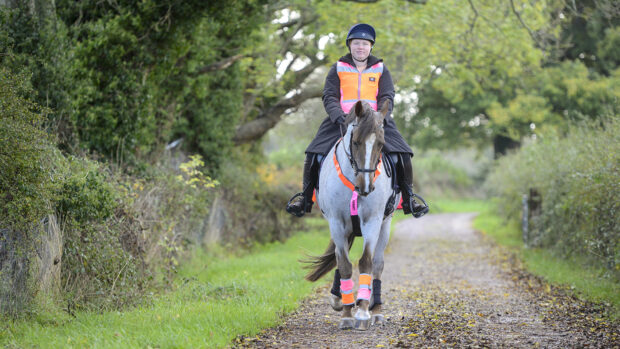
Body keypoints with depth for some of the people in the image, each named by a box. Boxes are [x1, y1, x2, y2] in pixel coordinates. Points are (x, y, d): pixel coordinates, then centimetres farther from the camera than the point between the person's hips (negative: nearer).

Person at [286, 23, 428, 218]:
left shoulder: (380, 69, 12)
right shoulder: (338, 69, 9)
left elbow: (387, 97, 5)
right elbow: (329, 96, 2)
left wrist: (381, 116, -16)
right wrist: (338, 115, -18)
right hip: (341, 121, 0)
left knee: (402, 154, -17)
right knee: (314, 154, -16)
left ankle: (408, 198, 1)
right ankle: (305, 197, 3)